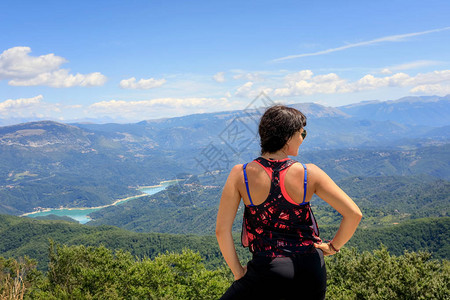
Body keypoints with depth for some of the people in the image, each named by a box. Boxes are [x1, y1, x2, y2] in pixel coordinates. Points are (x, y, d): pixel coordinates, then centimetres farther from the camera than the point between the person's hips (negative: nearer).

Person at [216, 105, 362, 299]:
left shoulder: (240, 174, -9)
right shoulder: (309, 174, -8)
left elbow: (222, 230, -10)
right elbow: (354, 214, -8)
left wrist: (237, 272, 3)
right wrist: (332, 247, 8)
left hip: (267, 271, -2)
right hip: (311, 272, 2)